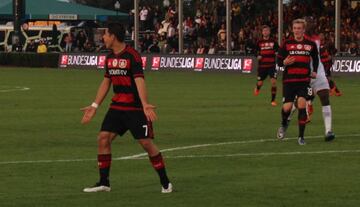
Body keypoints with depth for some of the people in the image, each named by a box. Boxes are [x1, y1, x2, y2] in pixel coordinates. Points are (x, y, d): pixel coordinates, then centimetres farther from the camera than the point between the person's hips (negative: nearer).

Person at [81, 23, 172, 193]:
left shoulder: (132, 55, -15)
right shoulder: (110, 57, 8)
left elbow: (139, 80, -24)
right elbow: (106, 82, 17)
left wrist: (145, 104, -36)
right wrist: (94, 106, 16)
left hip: (136, 108, -7)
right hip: (117, 107, 7)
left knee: (146, 142, -9)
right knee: (103, 138, -3)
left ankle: (165, 182, 5)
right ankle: (104, 183, 5)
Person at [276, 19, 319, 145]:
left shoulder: (311, 44, 6)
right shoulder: (287, 44, 2)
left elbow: (315, 59, 24)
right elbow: (279, 61, 5)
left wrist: (314, 71, 10)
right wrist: (285, 62, -17)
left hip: (304, 80, 0)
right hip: (289, 80, 0)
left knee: (302, 105, -15)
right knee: (287, 107, -7)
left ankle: (301, 136, -3)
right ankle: (284, 124, 29)